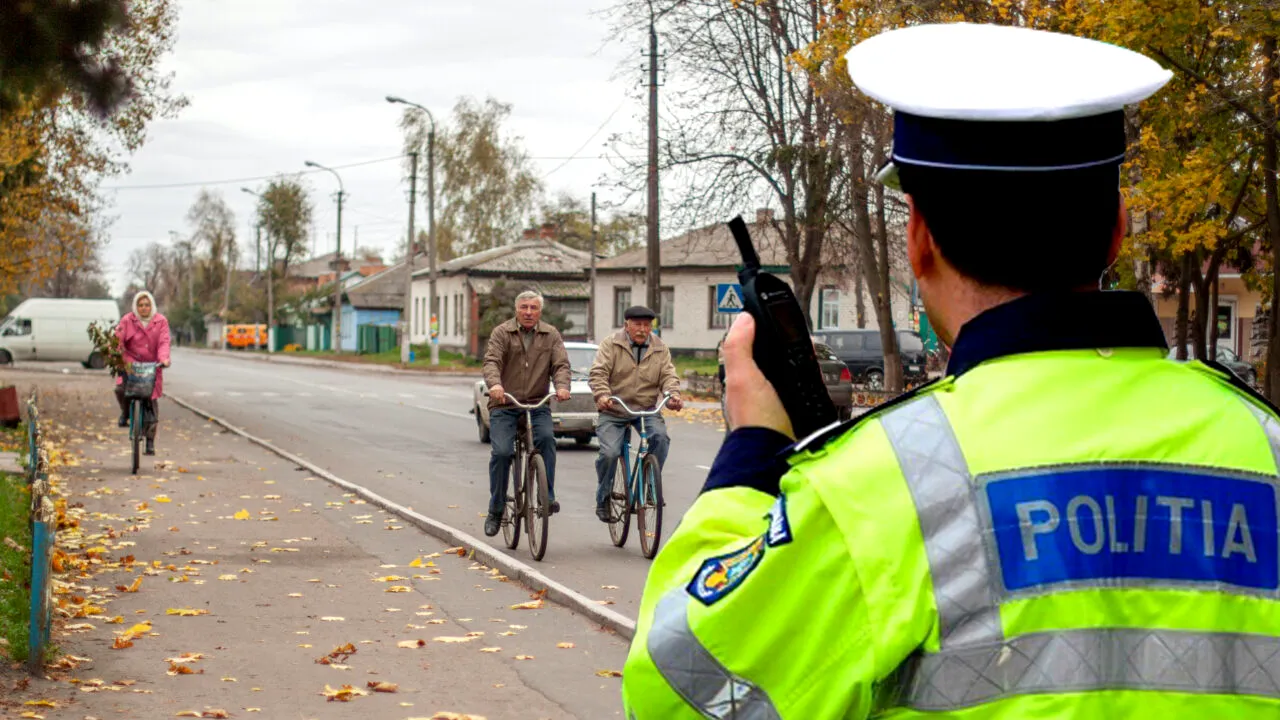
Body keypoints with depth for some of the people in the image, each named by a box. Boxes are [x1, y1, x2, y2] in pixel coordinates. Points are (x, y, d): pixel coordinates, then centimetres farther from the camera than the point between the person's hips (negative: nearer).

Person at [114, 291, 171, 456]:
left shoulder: (161, 321, 3)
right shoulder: (127, 321, 1)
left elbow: (164, 342, -7)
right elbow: (117, 339, -5)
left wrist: (164, 358, -25)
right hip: (130, 364, 0)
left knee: (151, 405, -1)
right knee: (121, 388, -28)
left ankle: (150, 441, 9)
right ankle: (125, 413, 6)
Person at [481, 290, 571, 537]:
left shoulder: (551, 335, 8)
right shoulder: (502, 333, 2)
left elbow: (561, 364, -2)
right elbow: (492, 361, -12)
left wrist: (562, 386, -24)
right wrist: (494, 384, -33)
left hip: (537, 404, 1)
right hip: (504, 405, -1)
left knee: (546, 437, -27)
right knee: (501, 452, -14)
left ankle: (547, 497, -19)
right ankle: (495, 510, 2)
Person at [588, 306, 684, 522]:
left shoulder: (660, 348, 7)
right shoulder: (611, 344, -3)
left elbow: (668, 375, -1)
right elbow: (598, 373, -12)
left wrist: (673, 395, -23)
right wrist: (602, 395, -32)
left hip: (646, 409, 2)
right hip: (613, 412, -2)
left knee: (660, 436, -26)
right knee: (609, 452, -19)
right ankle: (603, 500, 2)